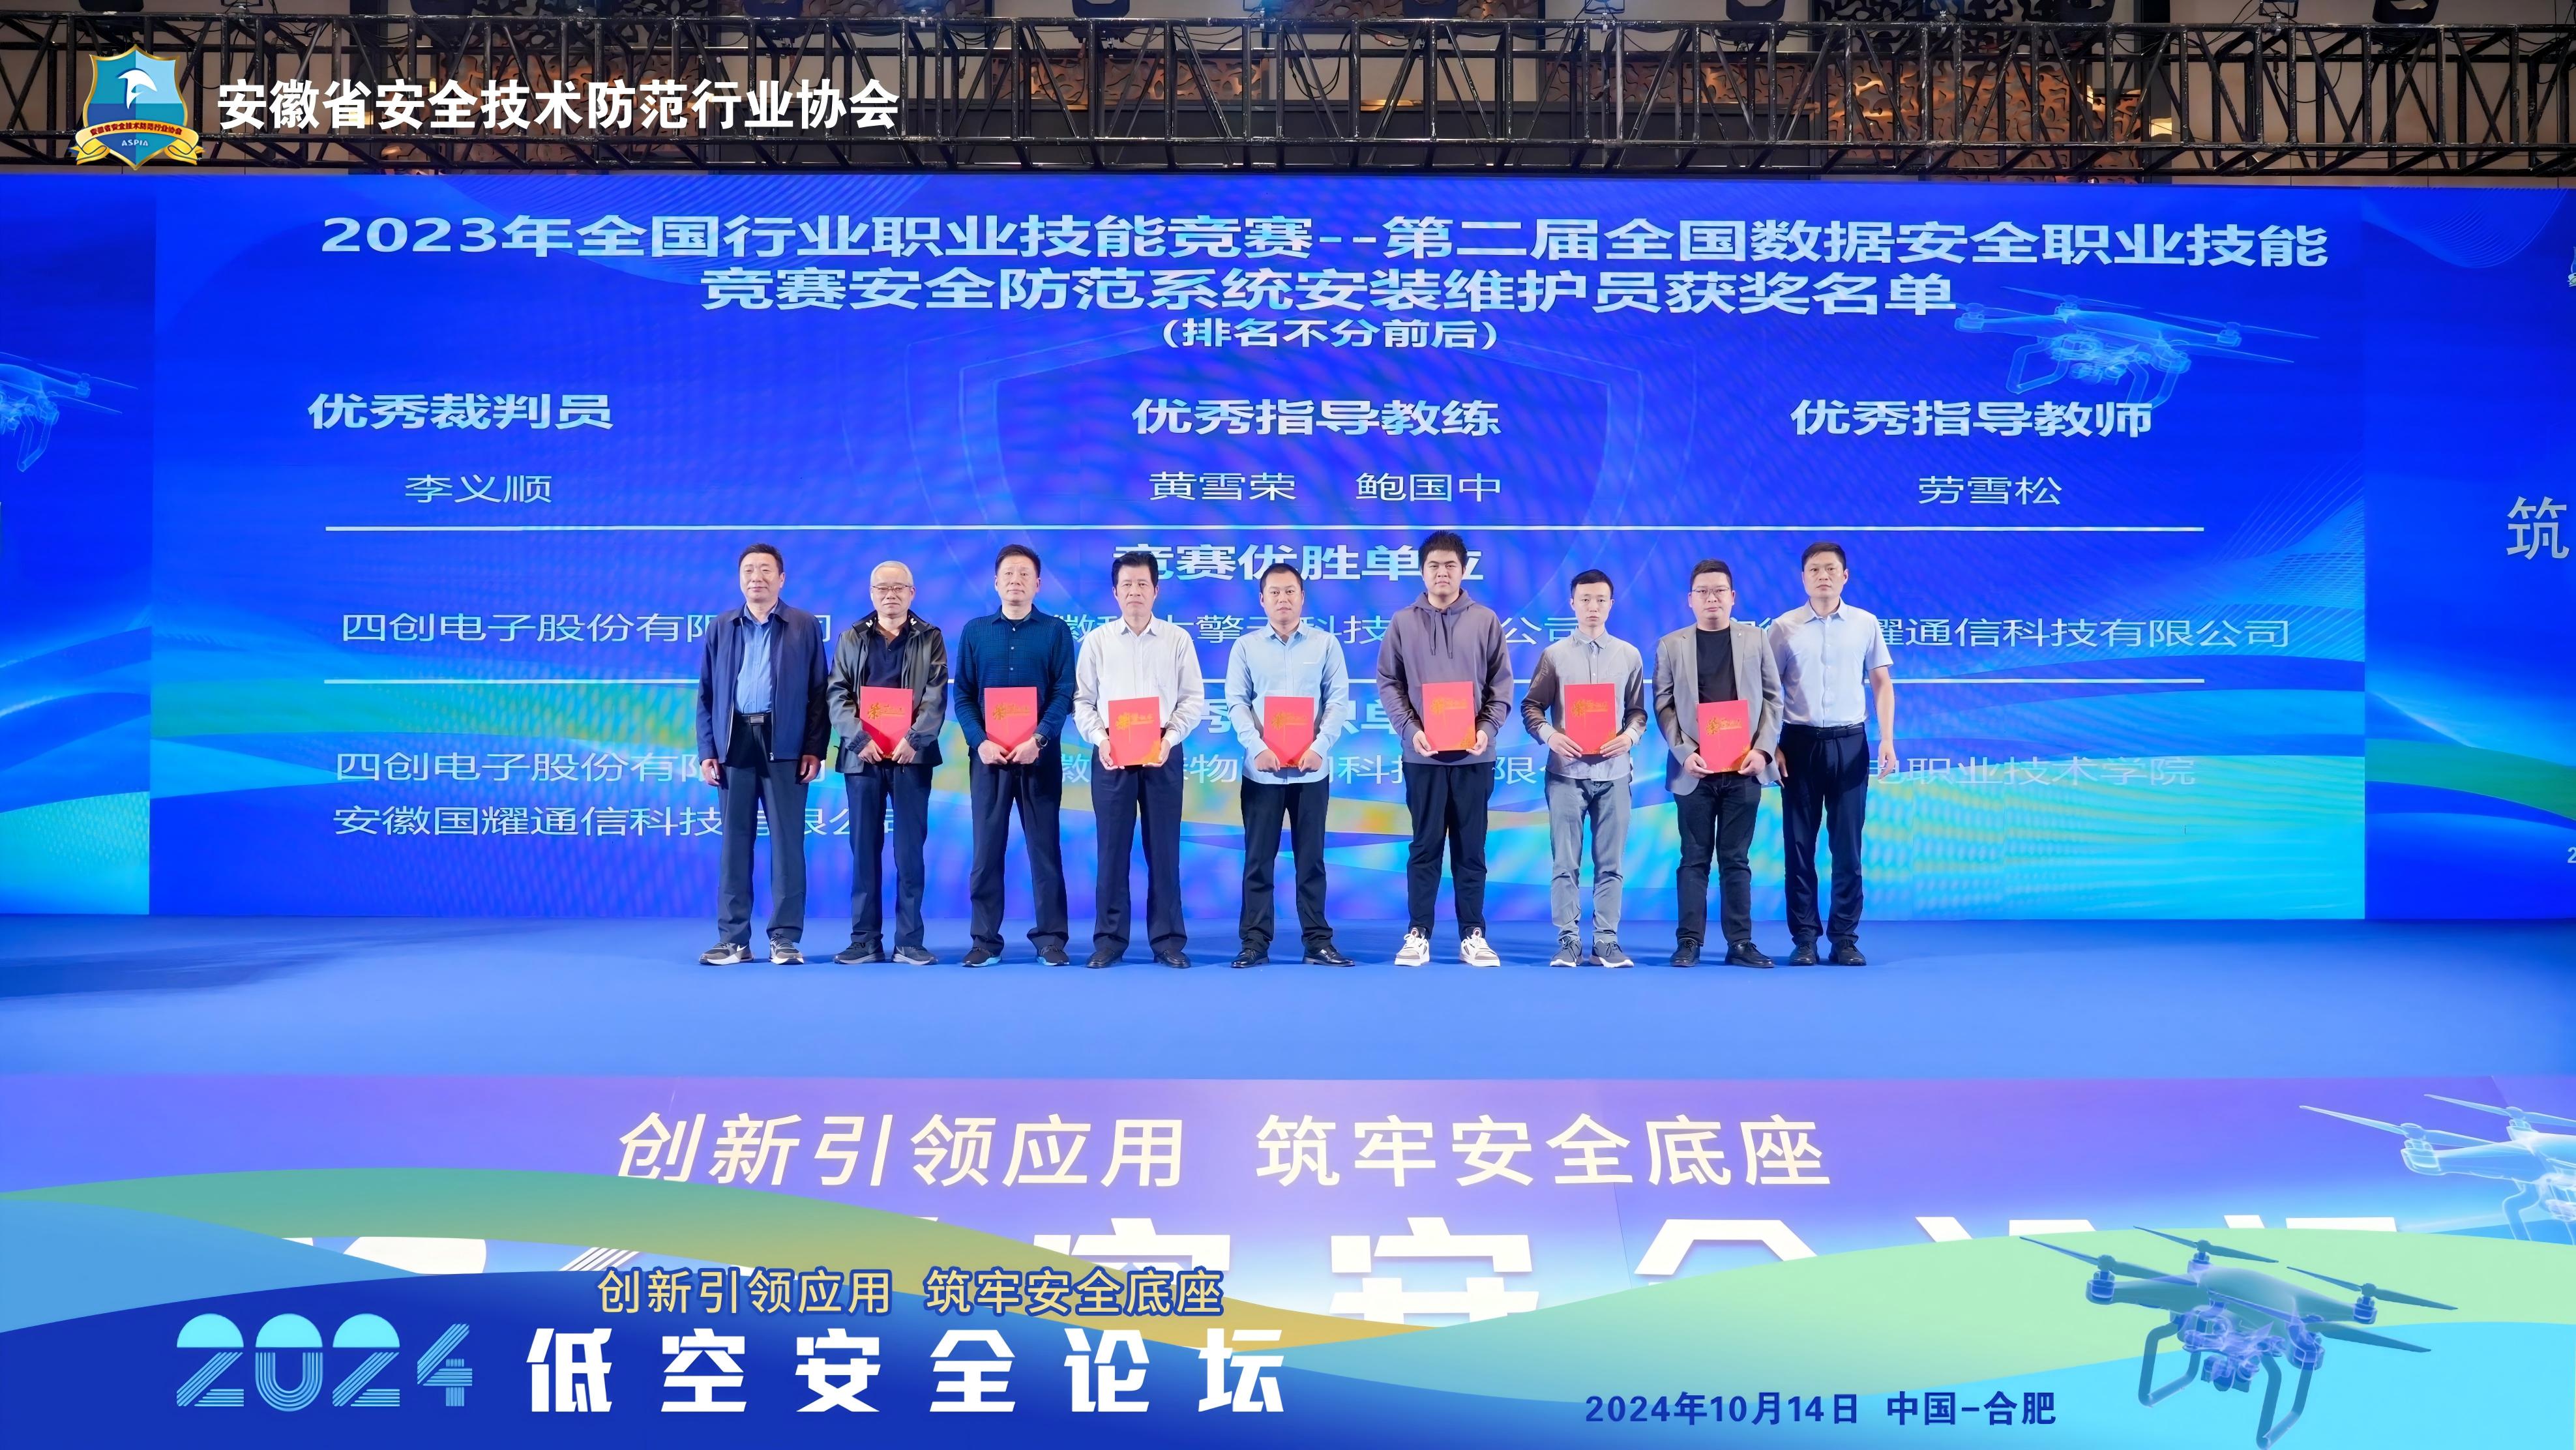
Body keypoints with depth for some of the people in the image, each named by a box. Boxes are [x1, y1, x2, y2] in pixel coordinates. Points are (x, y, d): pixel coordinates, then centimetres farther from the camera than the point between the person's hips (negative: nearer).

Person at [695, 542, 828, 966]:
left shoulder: (806, 627, 6)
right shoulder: (720, 628, 13)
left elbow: (818, 692, 3)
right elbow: (706, 694, 11)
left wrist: (815, 749, -5)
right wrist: (706, 750, 3)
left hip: (784, 744, -2)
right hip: (735, 742, 2)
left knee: (787, 841, -1)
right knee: (735, 842, 4)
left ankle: (785, 938, 5)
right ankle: (733, 938, 8)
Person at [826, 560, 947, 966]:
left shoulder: (930, 639, 8)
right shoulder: (851, 639, 12)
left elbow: (936, 697, -1)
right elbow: (838, 695, 4)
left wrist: (915, 739, -16)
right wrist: (860, 737, -12)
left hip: (911, 756, -1)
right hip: (862, 756, 1)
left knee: (910, 849, 0)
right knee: (864, 849, 3)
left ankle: (909, 941, 4)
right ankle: (865, 940, 8)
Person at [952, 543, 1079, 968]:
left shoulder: (1055, 631, 5)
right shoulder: (974, 632, 10)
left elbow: (1064, 694, -2)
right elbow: (963, 696, 6)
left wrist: (1038, 740, -16)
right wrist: (980, 742, -10)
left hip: (1040, 755, -1)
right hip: (988, 754, 2)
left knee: (1044, 847, 1)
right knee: (986, 848, 2)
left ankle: (1051, 938, 6)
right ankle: (985, 940, 8)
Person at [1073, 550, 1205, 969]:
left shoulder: (1177, 639, 5)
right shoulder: (1097, 640, 6)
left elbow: (1194, 699, 2)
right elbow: (1082, 700, 5)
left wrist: (1170, 738, -12)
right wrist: (1099, 738, -11)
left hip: (1162, 755, 0)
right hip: (1111, 756, 0)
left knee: (1164, 849, 3)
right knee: (1112, 849, 3)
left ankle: (1168, 940, 8)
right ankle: (1109, 939, 9)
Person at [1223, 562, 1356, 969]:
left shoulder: (1326, 643, 5)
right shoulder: (1245, 646, 6)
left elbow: (1339, 700, 0)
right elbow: (1236, 703, 0)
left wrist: (1319, 747, -14)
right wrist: (1258, 748, -14)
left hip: (1312, 768, 0)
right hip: (1262, 769, 0)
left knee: (1311, 858, 5)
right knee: (1258, 859, 3)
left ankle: (1318, 942, 9)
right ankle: (1255, 942, 8)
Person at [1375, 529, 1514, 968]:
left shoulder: (1486, 620, 5)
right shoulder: (1403, 622, 4)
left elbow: (1501, 684, 4)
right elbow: (1388, 684, 2)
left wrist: (1488, 729, -10)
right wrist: (1410, 730, -11)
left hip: (1473, 754, 1)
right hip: (1423, 754, 0)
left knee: (1471, 847, 5)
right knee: (1425, 846, 4)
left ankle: (1473, 935, 11)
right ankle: (1417, 934, 9)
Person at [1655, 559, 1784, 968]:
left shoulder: (1755, 638, 8)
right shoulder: (1671, 645, 5)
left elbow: (1772, 698, 6)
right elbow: (1664, 705, 1)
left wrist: (1763, 749, -6)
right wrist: (1684, 752, -12)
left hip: (1743, 768, 1)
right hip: (1694, 769, -1)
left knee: (1736, 859, 6)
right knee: (1694, 859, 3)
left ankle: (1740, 943, 9)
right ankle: (1689, 942, 6)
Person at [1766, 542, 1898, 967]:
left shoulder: (1865, 624, 4)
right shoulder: (1784, 627, 2)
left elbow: (1882, 683, 7)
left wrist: (1887, 739, -2)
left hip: (1848, 742, 0)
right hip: (1800, 741, 0)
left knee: (1847, 844, 2)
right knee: (1799, 843, 2)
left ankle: (1845, 938, 9)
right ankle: (1804, 938, 9)